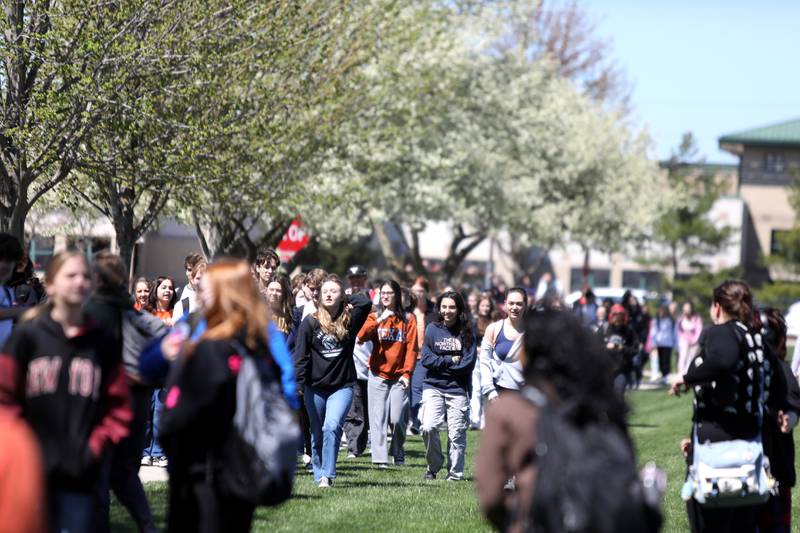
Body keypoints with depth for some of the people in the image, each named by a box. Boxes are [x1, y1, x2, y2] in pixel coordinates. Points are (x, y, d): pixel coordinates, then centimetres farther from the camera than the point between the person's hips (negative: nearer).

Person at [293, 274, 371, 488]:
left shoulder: (349, 320, 1)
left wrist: (345, 301, 0)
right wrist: (298, 384, -10)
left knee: (332, 427, -19)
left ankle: (328, 475, -17)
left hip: (342, 386, -1)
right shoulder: (310, 322, -1)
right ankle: (319, 475, 21)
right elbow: (301, 355, -3)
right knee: (317, 433, 9)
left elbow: (365, 302, -14)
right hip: (315, 387, 1)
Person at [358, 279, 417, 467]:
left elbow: (411, 348, 1)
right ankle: (380, 458, -3)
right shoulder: (374, 317, 8)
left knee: (397, 419, -5)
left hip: (399, 376, -1)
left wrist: (407, 373, -8)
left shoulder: (408, 318, 6)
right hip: (378, 376, 1)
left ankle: (398, 455, 16)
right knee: (378, 418, -3)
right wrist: (380, 320, -20)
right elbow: (361, 337, -10)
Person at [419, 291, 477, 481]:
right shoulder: (432, 329, 6)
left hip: (458, 389, -1)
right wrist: (451, 361, -9)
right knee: (428, 427, -15)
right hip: (433, 387, 1)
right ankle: (433, 466, 6)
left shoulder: (467, 332, 2)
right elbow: (426, 359, -2)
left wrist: (440, 363, -6)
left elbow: (468, 364, -6)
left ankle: (455, 473, 12)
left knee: (456, 434, -2)